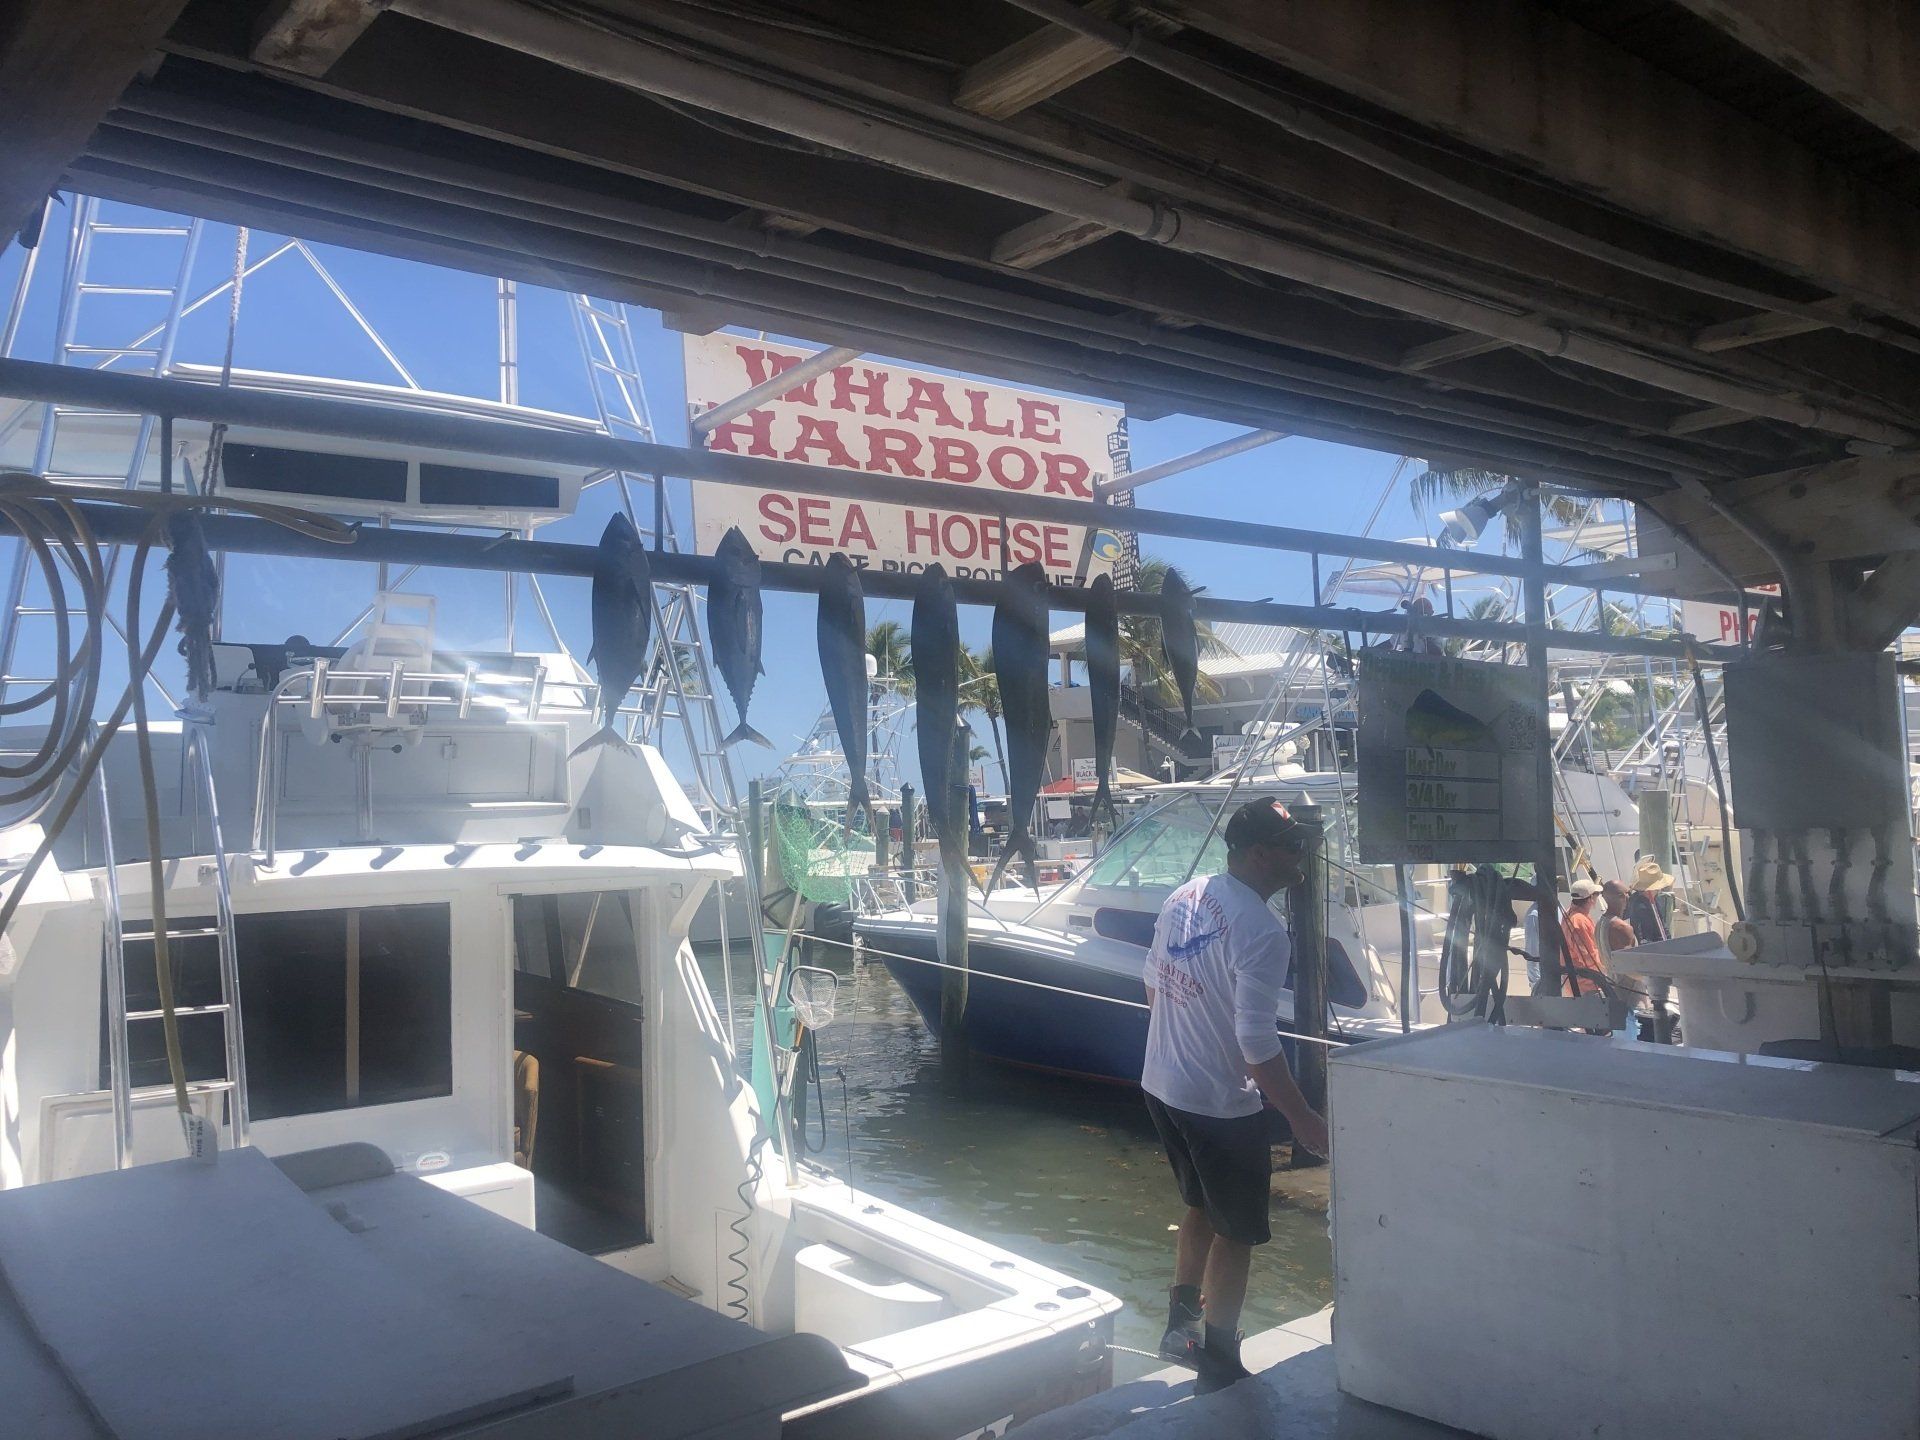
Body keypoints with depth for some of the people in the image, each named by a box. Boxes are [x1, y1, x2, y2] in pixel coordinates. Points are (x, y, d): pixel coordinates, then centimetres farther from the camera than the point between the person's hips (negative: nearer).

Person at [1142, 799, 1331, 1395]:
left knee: (1201, 1207, 26)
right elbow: (1257, 1043, -26)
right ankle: (1217, 1366, 21)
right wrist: (1302, 1118, -18)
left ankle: (1182, 1324, 38)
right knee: (1236, 1233, 10)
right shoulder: (1260, 931, -23)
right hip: (1220, 1102, -8)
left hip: (1161, 1086, 8)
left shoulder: (1183, 898, 2)